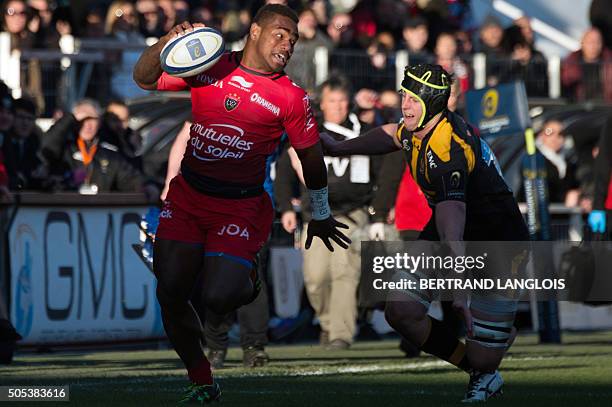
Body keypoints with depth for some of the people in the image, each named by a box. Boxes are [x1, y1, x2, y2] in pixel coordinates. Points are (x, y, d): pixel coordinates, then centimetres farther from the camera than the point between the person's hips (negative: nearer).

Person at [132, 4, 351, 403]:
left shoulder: (292, 97, -4)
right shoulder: (209, 67, 2)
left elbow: (311, 157, 6)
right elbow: (144, 79, 5)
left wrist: (321, 216, 15)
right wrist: (166, 43, -14)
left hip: (240, 207, -3)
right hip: (187, 196, 3)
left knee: (218, 299, -18)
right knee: (170, 295, 0)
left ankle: (247, 280, 21)